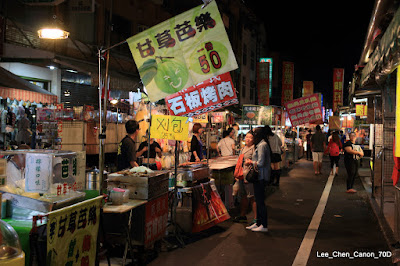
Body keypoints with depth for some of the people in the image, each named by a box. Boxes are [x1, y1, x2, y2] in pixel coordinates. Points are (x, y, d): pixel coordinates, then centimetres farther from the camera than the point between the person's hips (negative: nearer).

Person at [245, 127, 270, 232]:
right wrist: (251, 161, 8)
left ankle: (264, 226, 2)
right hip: (259, 177, 10)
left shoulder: (262, 145, -16)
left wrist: (251, 162, -6)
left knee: (260, 201, -4)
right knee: (258, 200, 15)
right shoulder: (261, 144, 14)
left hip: (261, 177, -10)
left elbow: (260, 163, -21)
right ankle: (258, 223, 23)